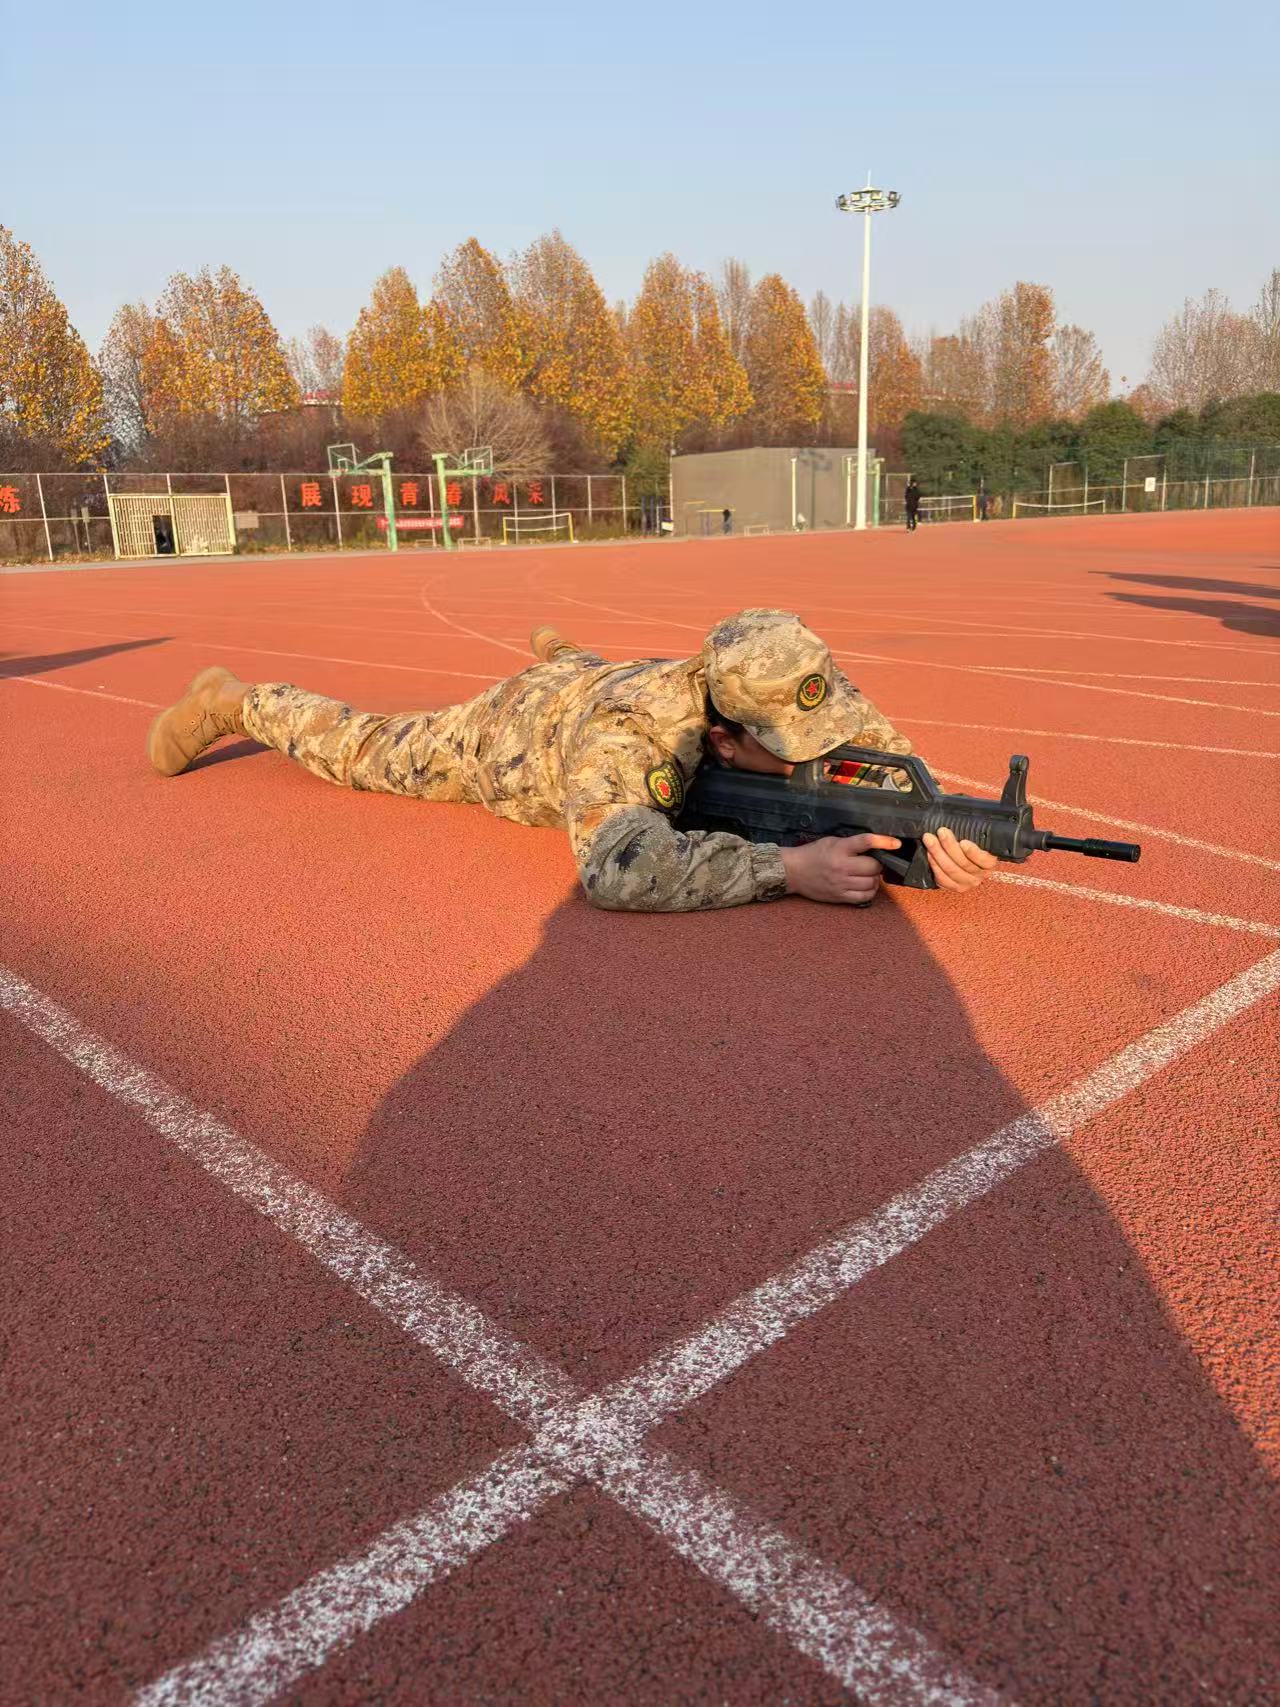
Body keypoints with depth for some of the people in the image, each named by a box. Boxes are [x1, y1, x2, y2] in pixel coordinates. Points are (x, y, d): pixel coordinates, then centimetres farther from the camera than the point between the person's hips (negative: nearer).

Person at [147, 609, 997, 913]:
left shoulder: (806, 692, -35)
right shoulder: (623, 735, -52)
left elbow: (890, 761, -24)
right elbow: (617, 868, -66)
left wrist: (941, 833, -47)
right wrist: (790, 868, -69)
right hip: (513, 733, -4)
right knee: (362, 749, 18)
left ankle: (562, 655, 68)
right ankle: (232, 701, 43)